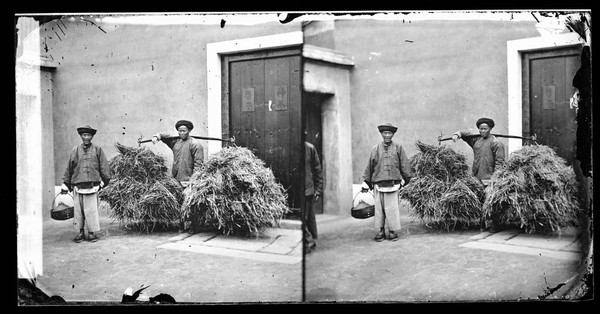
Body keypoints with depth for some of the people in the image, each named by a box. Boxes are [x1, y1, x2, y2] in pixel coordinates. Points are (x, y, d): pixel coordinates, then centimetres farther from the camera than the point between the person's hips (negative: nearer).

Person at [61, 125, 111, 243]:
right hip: (78, 186, 2)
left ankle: (92, 232, 7)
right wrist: (65, 184, 14)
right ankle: (80, 232, 14)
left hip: (92, 186, -2)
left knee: (91, 210, -3)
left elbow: (104, 167, 10)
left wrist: (104, 181, 7)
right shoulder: (75, 151, 9)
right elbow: (69, 169, 14)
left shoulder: (97, 150, 6)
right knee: (78, 210, 4)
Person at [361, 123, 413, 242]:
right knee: (379, 209, 2)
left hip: (393, 184, -1)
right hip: (378, 185, 1)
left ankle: (393, 231, 8)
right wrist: (366, 183, 11)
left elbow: (404, 165, 11)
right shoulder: (375, 149, 8)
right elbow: (369, 167, 11)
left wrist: (405, 179, 9)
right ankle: (380, 231, 12)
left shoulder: (398, 148, 6)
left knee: (392, 208, -3)